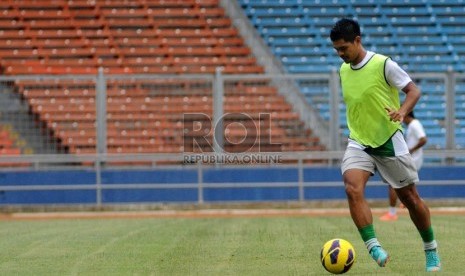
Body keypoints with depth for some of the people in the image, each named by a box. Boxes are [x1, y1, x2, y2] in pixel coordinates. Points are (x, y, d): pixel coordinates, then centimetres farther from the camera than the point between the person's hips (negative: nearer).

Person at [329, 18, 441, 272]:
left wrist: (402, 111, -28)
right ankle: (374, 248, -26)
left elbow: (413, 90, -9)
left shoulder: (383, 64, -12)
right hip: (358, 144, 4)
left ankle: (431, 250, 26)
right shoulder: (343, 70, 6)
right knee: (352, 188, -24)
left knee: (409, 197, 7)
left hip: (389, 142, -4)